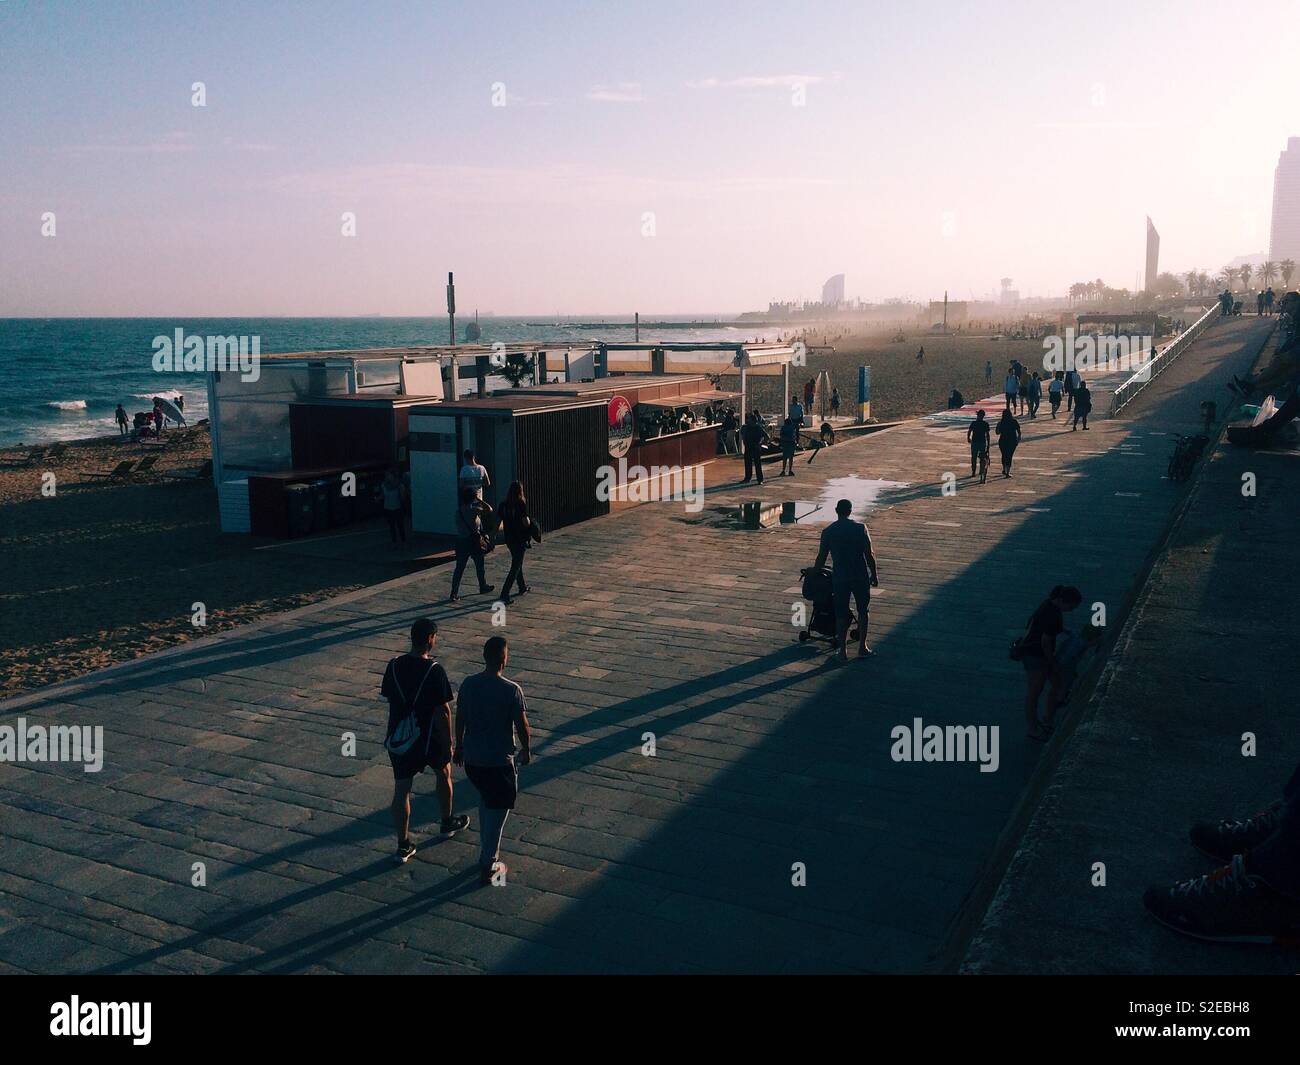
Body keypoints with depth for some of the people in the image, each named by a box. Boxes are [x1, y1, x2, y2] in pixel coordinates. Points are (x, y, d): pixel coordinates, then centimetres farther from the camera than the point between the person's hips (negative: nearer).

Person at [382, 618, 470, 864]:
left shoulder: (394, 665, -5)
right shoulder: (434, 670, -20)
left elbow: (389, 698, 6)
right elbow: (443, 711, -16)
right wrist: (448, 743, -7)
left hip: (397, 739, 4)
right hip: (428, 738, -3)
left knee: (401, 789, 9)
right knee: (443, 773, 24)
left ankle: (403, 846, 15)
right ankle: (448, 822, 41)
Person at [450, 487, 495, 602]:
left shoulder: (458, 510, 3)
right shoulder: (473, 509, -15)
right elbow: (489, 509, -8)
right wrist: (479, 500, 0)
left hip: (460, 541, 4)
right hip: (473, 541, -4)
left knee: (459, 568, 4)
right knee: (479, 566, 17)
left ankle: (454, 593, -4)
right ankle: (483, 587, 34)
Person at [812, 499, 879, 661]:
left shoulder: (827, 532, -2)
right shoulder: (860, 528, -6)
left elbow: (821, 558, 2)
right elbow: (869, 555, -6)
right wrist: (874, 575, 5)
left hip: (839, 578, 1)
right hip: (860, 576, -1)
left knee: (841, 614, 8)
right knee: (863, 611, 14)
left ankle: (843, 651, 9)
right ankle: (862, 648, 18)